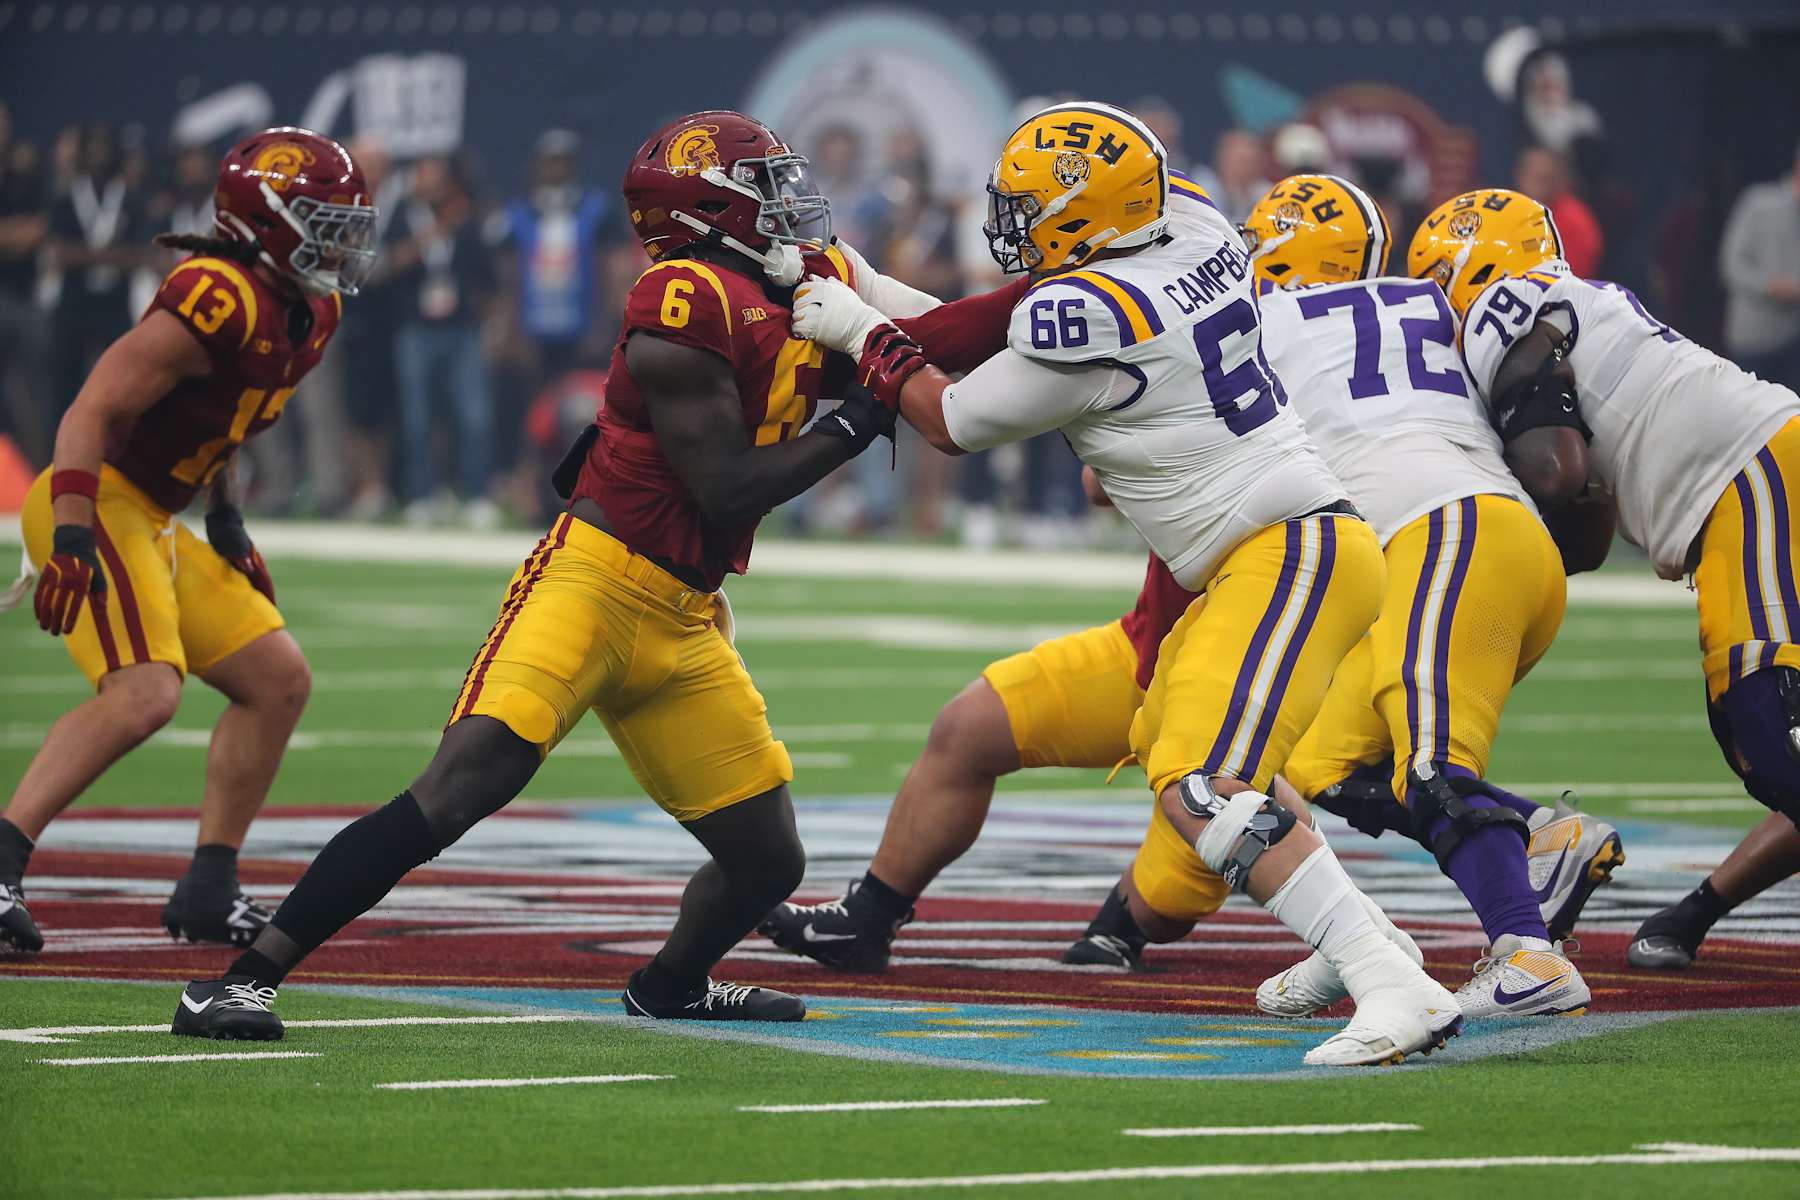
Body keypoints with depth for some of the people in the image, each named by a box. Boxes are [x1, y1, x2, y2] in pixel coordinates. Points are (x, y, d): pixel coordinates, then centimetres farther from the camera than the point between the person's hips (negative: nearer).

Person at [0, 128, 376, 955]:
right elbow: (95, 410, -23)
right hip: (97, 506, -10)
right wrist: (72, 537, -30)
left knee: (278, 681, 11)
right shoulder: (220, 298, -20)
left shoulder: (310, 316, 10)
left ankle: (209, 892, 14)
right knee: (144, 694, -27)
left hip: (153, 523, 10)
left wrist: (224, 517, 19)